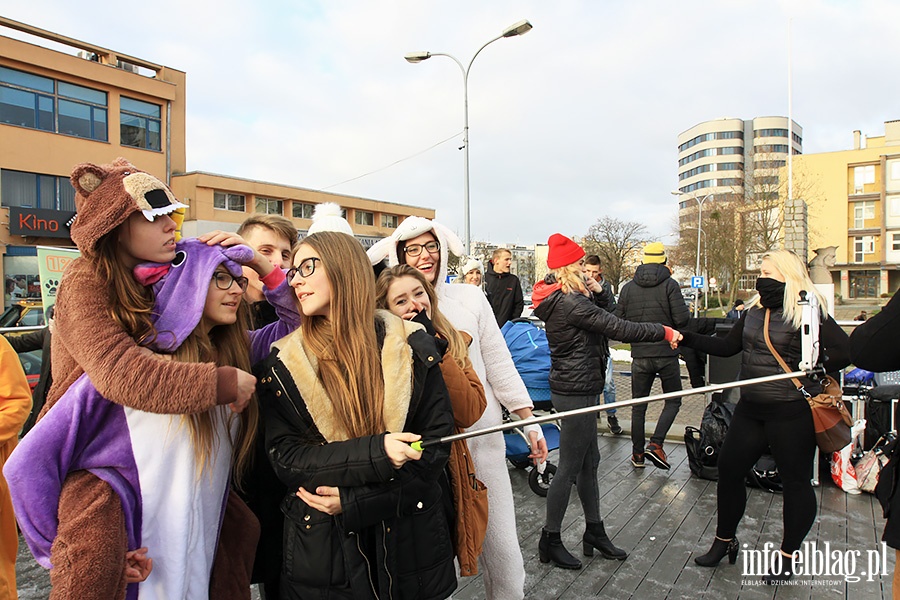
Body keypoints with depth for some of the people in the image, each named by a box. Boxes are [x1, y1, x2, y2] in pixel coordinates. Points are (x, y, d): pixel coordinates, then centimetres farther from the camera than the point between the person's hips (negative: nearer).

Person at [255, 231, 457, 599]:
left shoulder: (412, 348, -8)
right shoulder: (281, 365, -5)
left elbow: (437, 443, -8)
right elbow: (286, 459, -11)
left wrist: (354, 501, -16)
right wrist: (375, 453, -25)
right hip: (321, 550, 0)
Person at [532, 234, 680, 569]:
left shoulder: (558, 301, 9)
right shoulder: (571, 303, -21)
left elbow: (598, 321, 17)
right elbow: (620, 330, -23)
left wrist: (594, 294, 4)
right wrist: (665, 333, -13)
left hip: (573, 389, 10)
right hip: (577, 392, -10)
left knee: (589, 463, 18)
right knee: (570, 467, 2)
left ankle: (594, 532, 32)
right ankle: (550, 541, 17)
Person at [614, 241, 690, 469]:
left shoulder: (628, 287, 2)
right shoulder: (670, 284, -7)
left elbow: (618, 322, 2)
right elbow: (682, 319, -14)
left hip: (640, 355, 2)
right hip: (667, 354, -2)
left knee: (639, 405, 13)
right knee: (673, 401, 14)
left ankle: (637, 453, 18)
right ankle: (655, 444, 0)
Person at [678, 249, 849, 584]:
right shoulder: (755, 312, 9)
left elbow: (844, 351, -15)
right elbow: (728, 346, 13)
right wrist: (688, 339, 6)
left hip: (791, 413, -7)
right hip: (750, 409, 7)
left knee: (796, 482, 9)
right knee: (728, 471, 11)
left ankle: (787, 556, 28)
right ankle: (724, 541, 30)